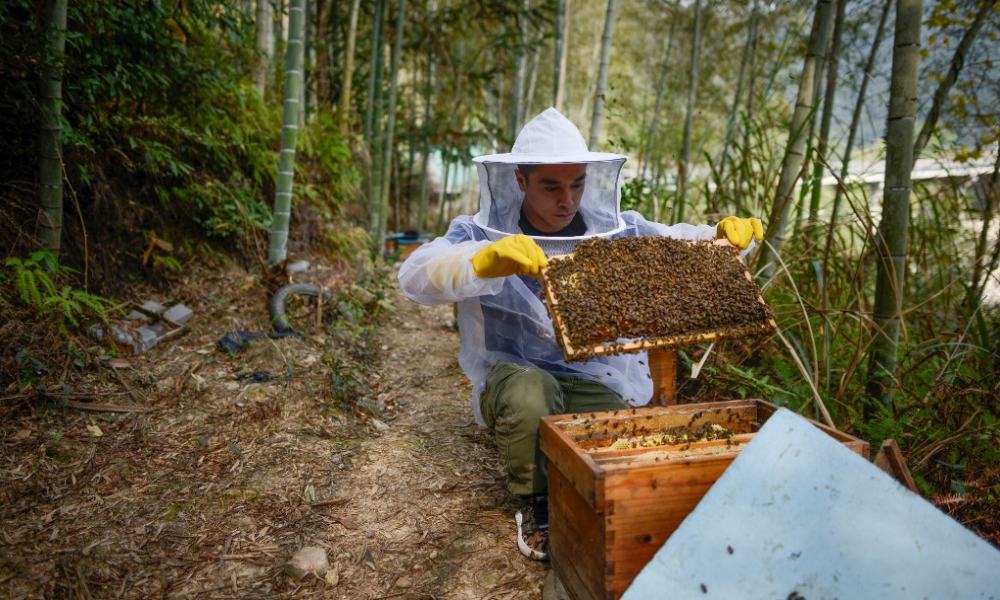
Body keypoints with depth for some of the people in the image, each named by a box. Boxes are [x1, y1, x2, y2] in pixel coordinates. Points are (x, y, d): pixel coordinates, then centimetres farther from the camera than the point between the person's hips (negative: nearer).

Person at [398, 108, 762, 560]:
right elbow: (416, 275, -27)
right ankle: (536, 507, -5)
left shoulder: (615, 231, 0)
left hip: (596, 383, 3)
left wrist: (725, 233, -19)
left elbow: (678, 243, 5)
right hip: (513, 377, -2)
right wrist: (488, 260, -47)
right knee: (530, 392, -37)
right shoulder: (481, 235, -10)